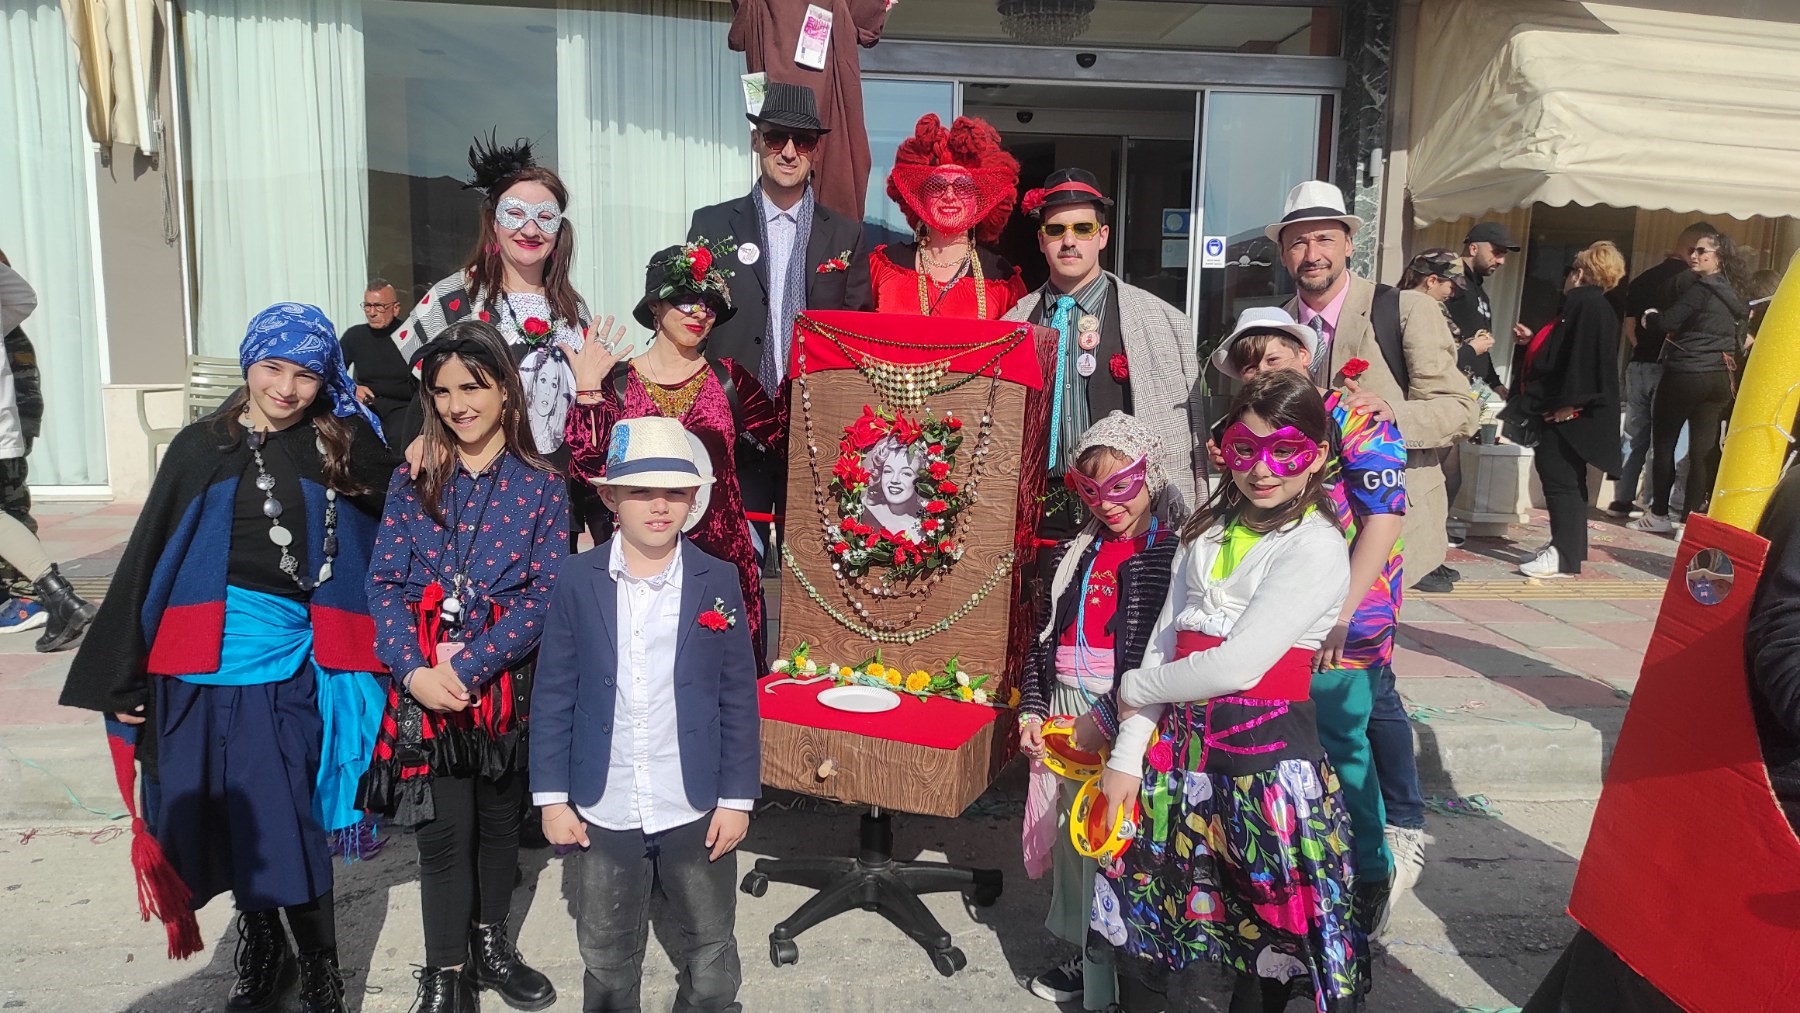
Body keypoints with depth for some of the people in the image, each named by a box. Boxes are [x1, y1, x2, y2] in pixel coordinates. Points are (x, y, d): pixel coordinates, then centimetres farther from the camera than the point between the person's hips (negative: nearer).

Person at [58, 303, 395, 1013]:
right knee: (232, 828, 12)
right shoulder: (202, 449, 1)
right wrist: (122, 679, 0)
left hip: (289, 670, -1)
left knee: (287, 830, 1)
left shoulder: (343, 447, 1)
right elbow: (147, 561, 2)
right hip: (202, 672, 1)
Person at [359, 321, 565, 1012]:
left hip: (507, 683, 0)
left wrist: (470, 666, -18)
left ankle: (489, 942, 36)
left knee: (499, 818, 15)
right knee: (444, 829, 1)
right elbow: (385, 581, -2)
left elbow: (544, 592, -10)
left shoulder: (540, 485, -2)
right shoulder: (413, 480, 3)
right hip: (425, 686, 0)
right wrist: (414, 668, -17)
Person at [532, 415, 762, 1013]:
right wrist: (552, 797, -4)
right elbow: (553, 696, -2)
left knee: (711, 952, 18)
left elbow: (738, 698, -4)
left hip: (698, 808, 0)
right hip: (601, 811, 0)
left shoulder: (718, 582, -7)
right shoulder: (578, 581, -6)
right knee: (606, 958, 20)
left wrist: (738, 798, -4)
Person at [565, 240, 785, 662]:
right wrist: (587, 390, -11)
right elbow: (590, 469, -6)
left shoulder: (729, 379, 7)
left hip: (720, 556, 1)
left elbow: (785, 436, -1)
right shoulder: (614, 383, 4)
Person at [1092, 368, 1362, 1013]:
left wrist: (1137, 688, -4)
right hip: (1176, 747, 6)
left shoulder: (1318, 548, -11)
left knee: (1265, 935, 9)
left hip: (1265, 753, -5)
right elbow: (1161, 642, 6)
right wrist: (1127, 755, 1)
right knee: (1140, 917, 14)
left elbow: (1237, 665, -18)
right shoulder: (1207, 530, 9)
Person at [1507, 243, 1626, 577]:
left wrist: (1567, 402, -24)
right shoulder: (1591, 304, 17)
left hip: (1565, 411, -10)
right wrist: (1531, 340, 34)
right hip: (1561, 408, 10)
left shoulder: (1586, 303, -13)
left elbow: (1580, 358, -23)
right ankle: (1567, 546, 24)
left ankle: (1565, 556, -7)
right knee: (1564, 477, 15)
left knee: (1559, 477, -8)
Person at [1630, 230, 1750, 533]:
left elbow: (1666, 323, -15)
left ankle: (1659, 513, 5)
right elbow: (1737, 341, 21)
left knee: (1663, 442, 3)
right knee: (1705, 448, 4)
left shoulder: (1701, 289, -13)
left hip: (1686, 374, -7)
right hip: (1720, 379, 7)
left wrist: (1647, 319, 3)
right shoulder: (1734, 294, 13)